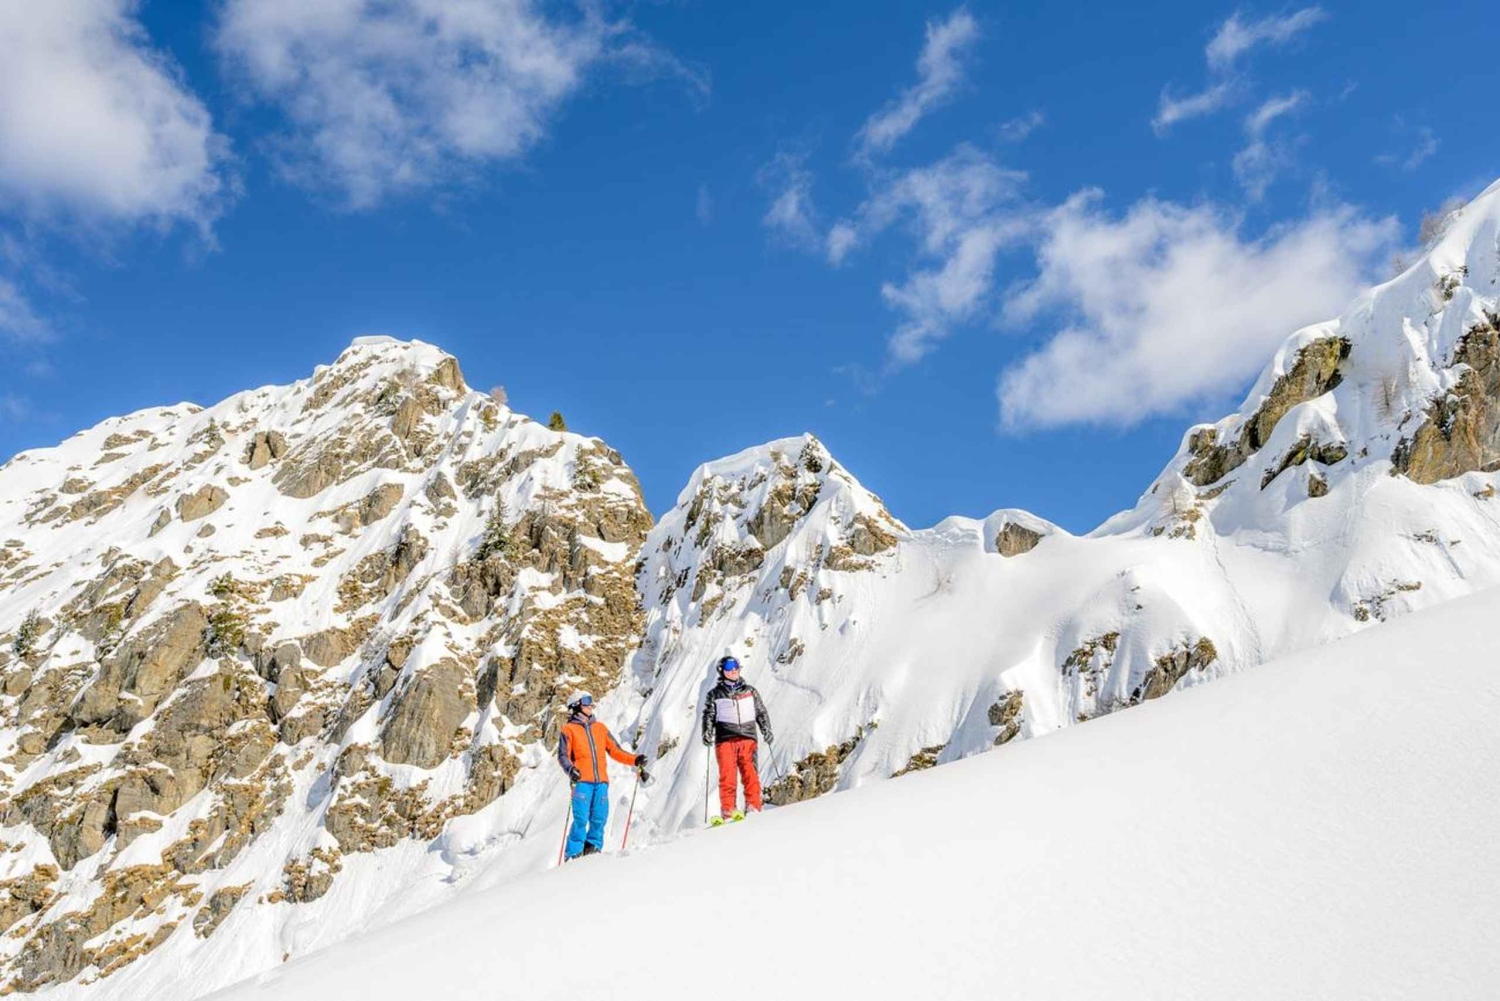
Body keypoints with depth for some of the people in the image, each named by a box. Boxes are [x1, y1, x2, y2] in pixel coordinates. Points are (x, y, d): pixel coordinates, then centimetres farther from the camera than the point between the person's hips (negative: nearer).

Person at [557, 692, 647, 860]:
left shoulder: (600, 728, 22)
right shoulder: (568, 730, 8)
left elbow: (615, 750, 19)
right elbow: (563, 755, -1)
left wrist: (635, 760, 5)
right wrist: (570, 769, -22)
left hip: (601, 781, 4)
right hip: (581, 781, -4)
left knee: (599, 818, -3)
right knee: (581, 819, -11)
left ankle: (593, 847, 10)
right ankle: (573, 854, -4)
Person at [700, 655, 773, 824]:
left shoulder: (750, 690, 19)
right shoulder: (715, 694, 14)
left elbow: (761, 712, 21)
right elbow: (709, 715, 10)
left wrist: (766, 730, 9)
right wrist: (707, 734, -5)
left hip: (747, 738, 1)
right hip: (725, 740, -1)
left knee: (750, 774, -12)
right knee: (727, 776, -11)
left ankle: (753, 808, -14)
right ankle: (727, 811, -11)